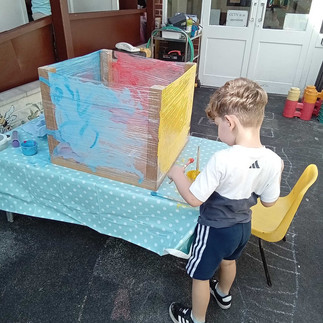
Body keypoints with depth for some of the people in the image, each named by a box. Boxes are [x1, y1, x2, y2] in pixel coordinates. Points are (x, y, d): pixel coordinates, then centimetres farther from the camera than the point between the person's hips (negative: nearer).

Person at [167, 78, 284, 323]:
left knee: (200, 276, 20)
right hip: (243, 226, 7)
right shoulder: (273, 160, -17)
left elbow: (194, 198, -27)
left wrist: (177, 175, -11)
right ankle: (224, 294, 64)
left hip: (215, 229, -6)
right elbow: (269, 202, -4)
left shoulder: (222, 160, -36)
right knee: (228, 261, 35)